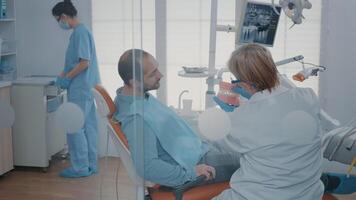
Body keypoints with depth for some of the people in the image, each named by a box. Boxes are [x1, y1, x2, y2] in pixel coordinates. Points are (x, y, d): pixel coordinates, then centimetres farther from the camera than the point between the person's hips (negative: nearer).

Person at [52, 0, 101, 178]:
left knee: (75, 128, -2)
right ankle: (90, 165, 19)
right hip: (86, 88, 10)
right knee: (88, 127, 12)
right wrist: (62, 76, 13)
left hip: (80, 89, -10)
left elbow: (84, 63, -21)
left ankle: (80, 167, 5)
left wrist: (66, 78, -13)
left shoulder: (80, 32, -15)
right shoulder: (80, 32, 14)